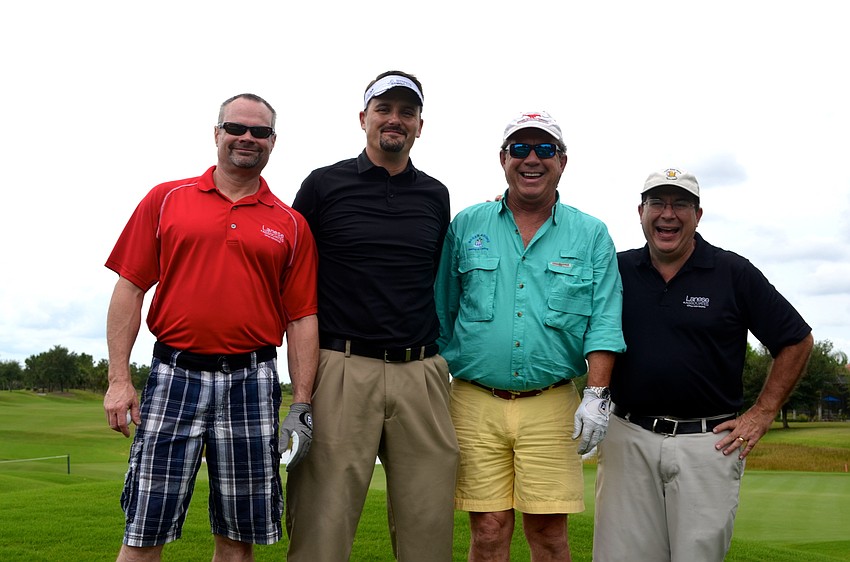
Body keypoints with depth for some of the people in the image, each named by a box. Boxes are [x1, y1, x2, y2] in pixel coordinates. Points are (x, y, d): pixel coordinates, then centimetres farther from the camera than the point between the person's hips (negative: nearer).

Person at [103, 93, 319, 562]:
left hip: (251, 383, 1)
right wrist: (118, 378, -3)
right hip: (173, 377, 0)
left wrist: (301, 407, -1)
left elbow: (302, 319, 6)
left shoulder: (290, 225, 8)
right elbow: (129, 288, 5)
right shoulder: (165, 200, 8)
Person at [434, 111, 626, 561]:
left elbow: (604, 322, 2)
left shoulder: (591, 235, 8)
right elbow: (439, 315, 9)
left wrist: (596, 395, -9)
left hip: (551, 406, 0)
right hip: (475, 403, 0)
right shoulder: (466, 226, 8)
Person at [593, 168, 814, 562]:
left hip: (709, 442, -1)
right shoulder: (616, 271, 6)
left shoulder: (735, 273, 0)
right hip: (628, 438, 2)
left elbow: (797, 341, 6)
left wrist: (762, 413, 1)